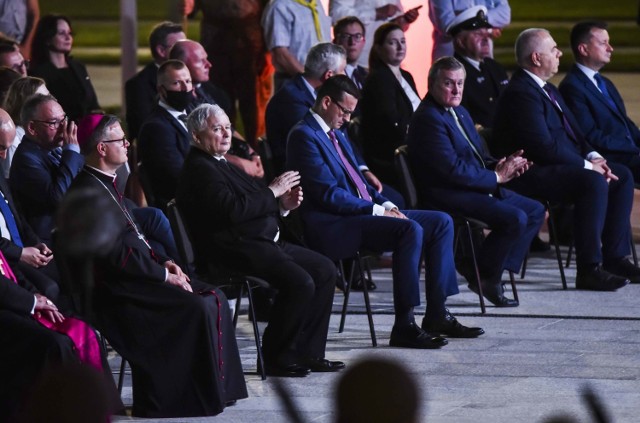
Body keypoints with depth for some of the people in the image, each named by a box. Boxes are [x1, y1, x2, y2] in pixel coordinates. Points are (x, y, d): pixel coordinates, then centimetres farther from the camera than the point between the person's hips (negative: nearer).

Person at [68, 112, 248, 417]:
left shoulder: (106, 184, 16)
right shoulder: (89, 192, -17)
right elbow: (116, 255, -22)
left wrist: (164, 262, 7)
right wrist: (164, 275, -15)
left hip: (135, 277, 11)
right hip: (117, 287, -11)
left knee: (214, 298, 2)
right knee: (198, 307, -22)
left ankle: (217, 386, 3)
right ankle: (203, 395, -15)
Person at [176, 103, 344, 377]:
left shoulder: (220, 165, 22)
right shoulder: (199, 169, -11)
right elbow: (232, 210, -24)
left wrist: (282, 205, 4)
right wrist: (272, 192, -13)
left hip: (263, 242, 11)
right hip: (237, 250, -11)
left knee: (325, 270, 5)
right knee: (300, 282, -26)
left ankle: (309, 353, 6)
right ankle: (278, 359, -12)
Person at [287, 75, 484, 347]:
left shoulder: (336, 135, 22)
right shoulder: (304, 136, -11)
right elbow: (329, 195, -18)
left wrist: (386, 205, 6)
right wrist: (377, 210, -16)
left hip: (363, 211, 11)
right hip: (334, 226, -11)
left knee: (441, 222, 4)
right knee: (410, 229, -31)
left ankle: (436, 315, 2)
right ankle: (404, 326, -30)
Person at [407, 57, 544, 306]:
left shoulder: (460, 113, 18)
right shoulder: (428, 118, -15)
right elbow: (452, 169, -22)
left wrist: (502, 166, -3)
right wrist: (496, 177, -15)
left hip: (478, 189, 11)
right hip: (447, 195, -11)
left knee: (535, 211, 6)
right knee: (515, 218, -25)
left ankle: (496, 270, 2)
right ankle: (484, 276, -8)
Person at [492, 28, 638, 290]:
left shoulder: (546, 89, 18)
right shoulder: (520, 93, -17)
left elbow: (573, 131, 20)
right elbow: (544, 147, -23)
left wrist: (593, 157, 1)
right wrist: (587, 165, -18)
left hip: (559, 166, 11)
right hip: (533, 175, -11)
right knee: (593, 182, -31)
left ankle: (614, 258, 3)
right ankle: (589, 270, -30)